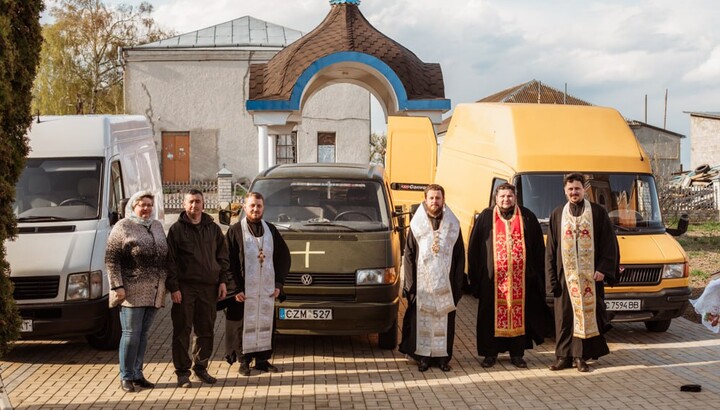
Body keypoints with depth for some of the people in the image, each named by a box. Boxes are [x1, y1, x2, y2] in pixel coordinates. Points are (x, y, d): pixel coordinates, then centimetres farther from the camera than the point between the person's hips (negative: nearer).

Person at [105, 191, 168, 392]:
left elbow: (165, 256, 20)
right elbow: (111, 259, -8)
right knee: (131, 334, -2)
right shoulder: (123, 227, -4)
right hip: (133, 291, -6)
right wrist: (117, 286, -14)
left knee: (143, 334, 10)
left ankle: (137, 374, 18)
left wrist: (166, 284, 15)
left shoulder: (157, 226, 15)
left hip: (154, 292, 6)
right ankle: (126, 377, 6)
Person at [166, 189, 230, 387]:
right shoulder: (177, 229, 0)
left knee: (206, 330, 9)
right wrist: (173, 287, -10)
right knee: (182, 330, -1)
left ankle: (200, 367, 21)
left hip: (209, 287, 4)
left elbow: (223, 257, 15)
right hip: (185, 287, -3)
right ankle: (182, 371, 5)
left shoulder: (213, 228, 11)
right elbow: (170, 261, -4)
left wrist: (223, 281, 5)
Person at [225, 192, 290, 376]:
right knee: (244, 325, 0)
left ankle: (262, 359, 16)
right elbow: (228, 262, -5)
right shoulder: (235, 231, -2)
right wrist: (236, 288, -12)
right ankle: (244, 362, 8)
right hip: (244, 290, -4)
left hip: (267, 290, 4)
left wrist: (279, 284, 5)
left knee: (265, 324, 7)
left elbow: (284, 256, 14)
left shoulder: (271, 230, 10)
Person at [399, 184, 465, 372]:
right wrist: (410, 284, -3)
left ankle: (443, 356, 12)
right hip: (422, 283, -1)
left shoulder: (453, 224, 5)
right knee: (422, 320, 1)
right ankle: (423, 356, 9)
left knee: (444, 320, 4)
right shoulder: (417, 224, 3)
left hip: (445, 284, 1)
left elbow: (460, 256, 6)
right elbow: (408, 255, 3)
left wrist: (458, 284, -1)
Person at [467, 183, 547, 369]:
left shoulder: (527, 217, 7)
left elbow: (538, 248, 9)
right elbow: (474, 247, 5)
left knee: (519, 313, 5)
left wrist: (536, 275, 4)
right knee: (491, 315, 3)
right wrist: (475, 276, 1)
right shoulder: (486, 217, 4)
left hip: (520, 277, 1)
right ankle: (490, 353, 12)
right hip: (492, 277, -1)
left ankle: (517, 354, 14)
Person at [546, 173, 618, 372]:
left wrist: (603, 268, -8)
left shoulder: (598, 212, 3)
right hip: (565, 275, 2)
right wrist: (551, 277, 3)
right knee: (564, 316, 2)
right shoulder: (557, 214, 10)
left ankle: (581, 356, 6)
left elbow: (609, 243, 2)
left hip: (590, 275, -2)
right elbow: (550, 249, 9)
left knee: (586, 314, 0)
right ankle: (564, 356, 9)